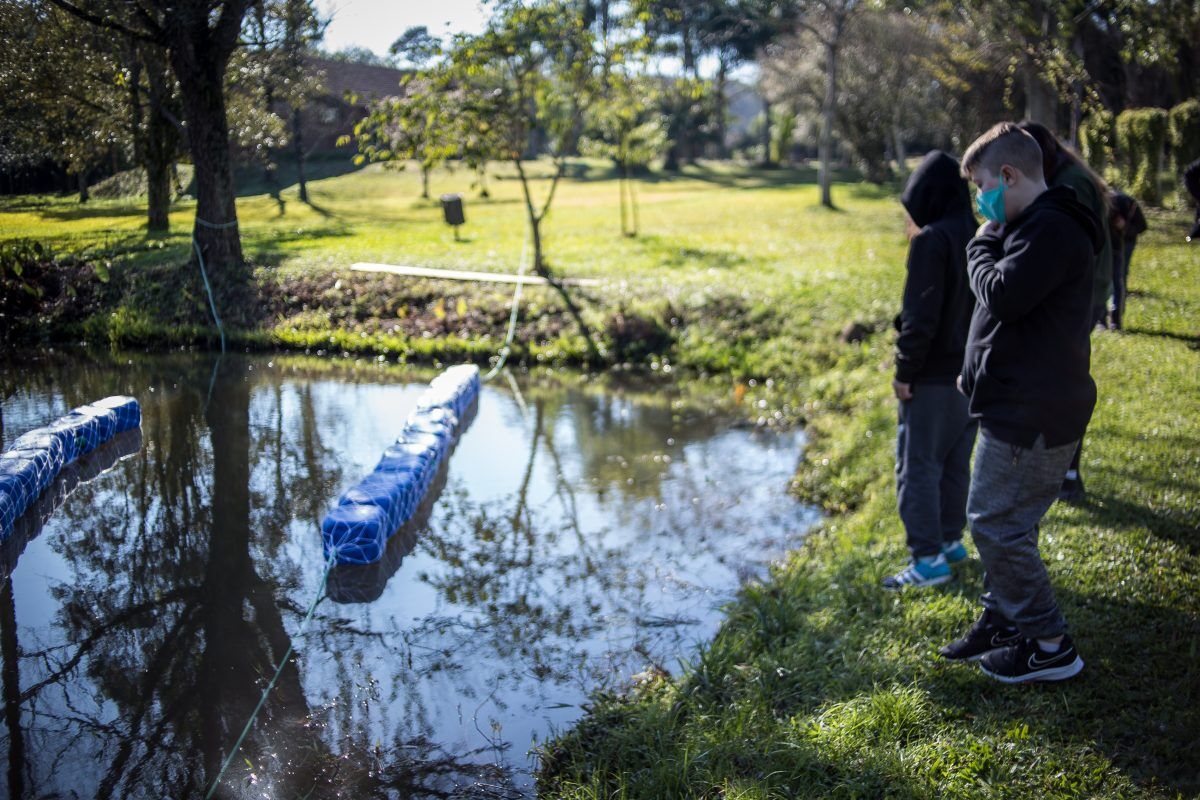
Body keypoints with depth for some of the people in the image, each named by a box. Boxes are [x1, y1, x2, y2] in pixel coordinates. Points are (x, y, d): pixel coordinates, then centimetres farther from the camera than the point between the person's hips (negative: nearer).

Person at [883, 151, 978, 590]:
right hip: (970, 371, 8)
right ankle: (950, 538, 29)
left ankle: (929, 558, 0)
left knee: (917, 466, -1)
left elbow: (920, 315, -20)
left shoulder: (931, 241, -18)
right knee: (956, 461, 18)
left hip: (933, 376, -8)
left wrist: (905, 370, -13)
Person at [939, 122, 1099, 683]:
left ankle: (1049, 645, 4)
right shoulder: (1033, 226, 16)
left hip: (1032, 414, -11)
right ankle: (1002, 619, 32)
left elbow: (1002, 296, -26)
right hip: (1018, 403, 11)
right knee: (1002, 520, 19)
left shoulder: (1051, 229, -19)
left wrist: (982, 246, -8)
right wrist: (980, 368, 14)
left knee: (995, 523, -6)